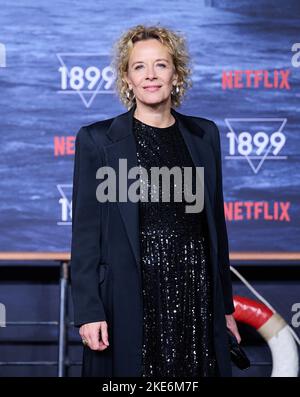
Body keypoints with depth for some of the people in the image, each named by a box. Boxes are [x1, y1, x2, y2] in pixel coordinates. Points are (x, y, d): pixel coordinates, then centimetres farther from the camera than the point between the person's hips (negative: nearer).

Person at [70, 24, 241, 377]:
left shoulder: (204, 135, 9)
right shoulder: (97, 140, -2)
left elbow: (215, 220, 13)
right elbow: (85, 231, -3)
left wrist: (225, 303, 14)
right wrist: (88, 312, -9)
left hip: (197, 294, 3)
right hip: (132, 301, -3)